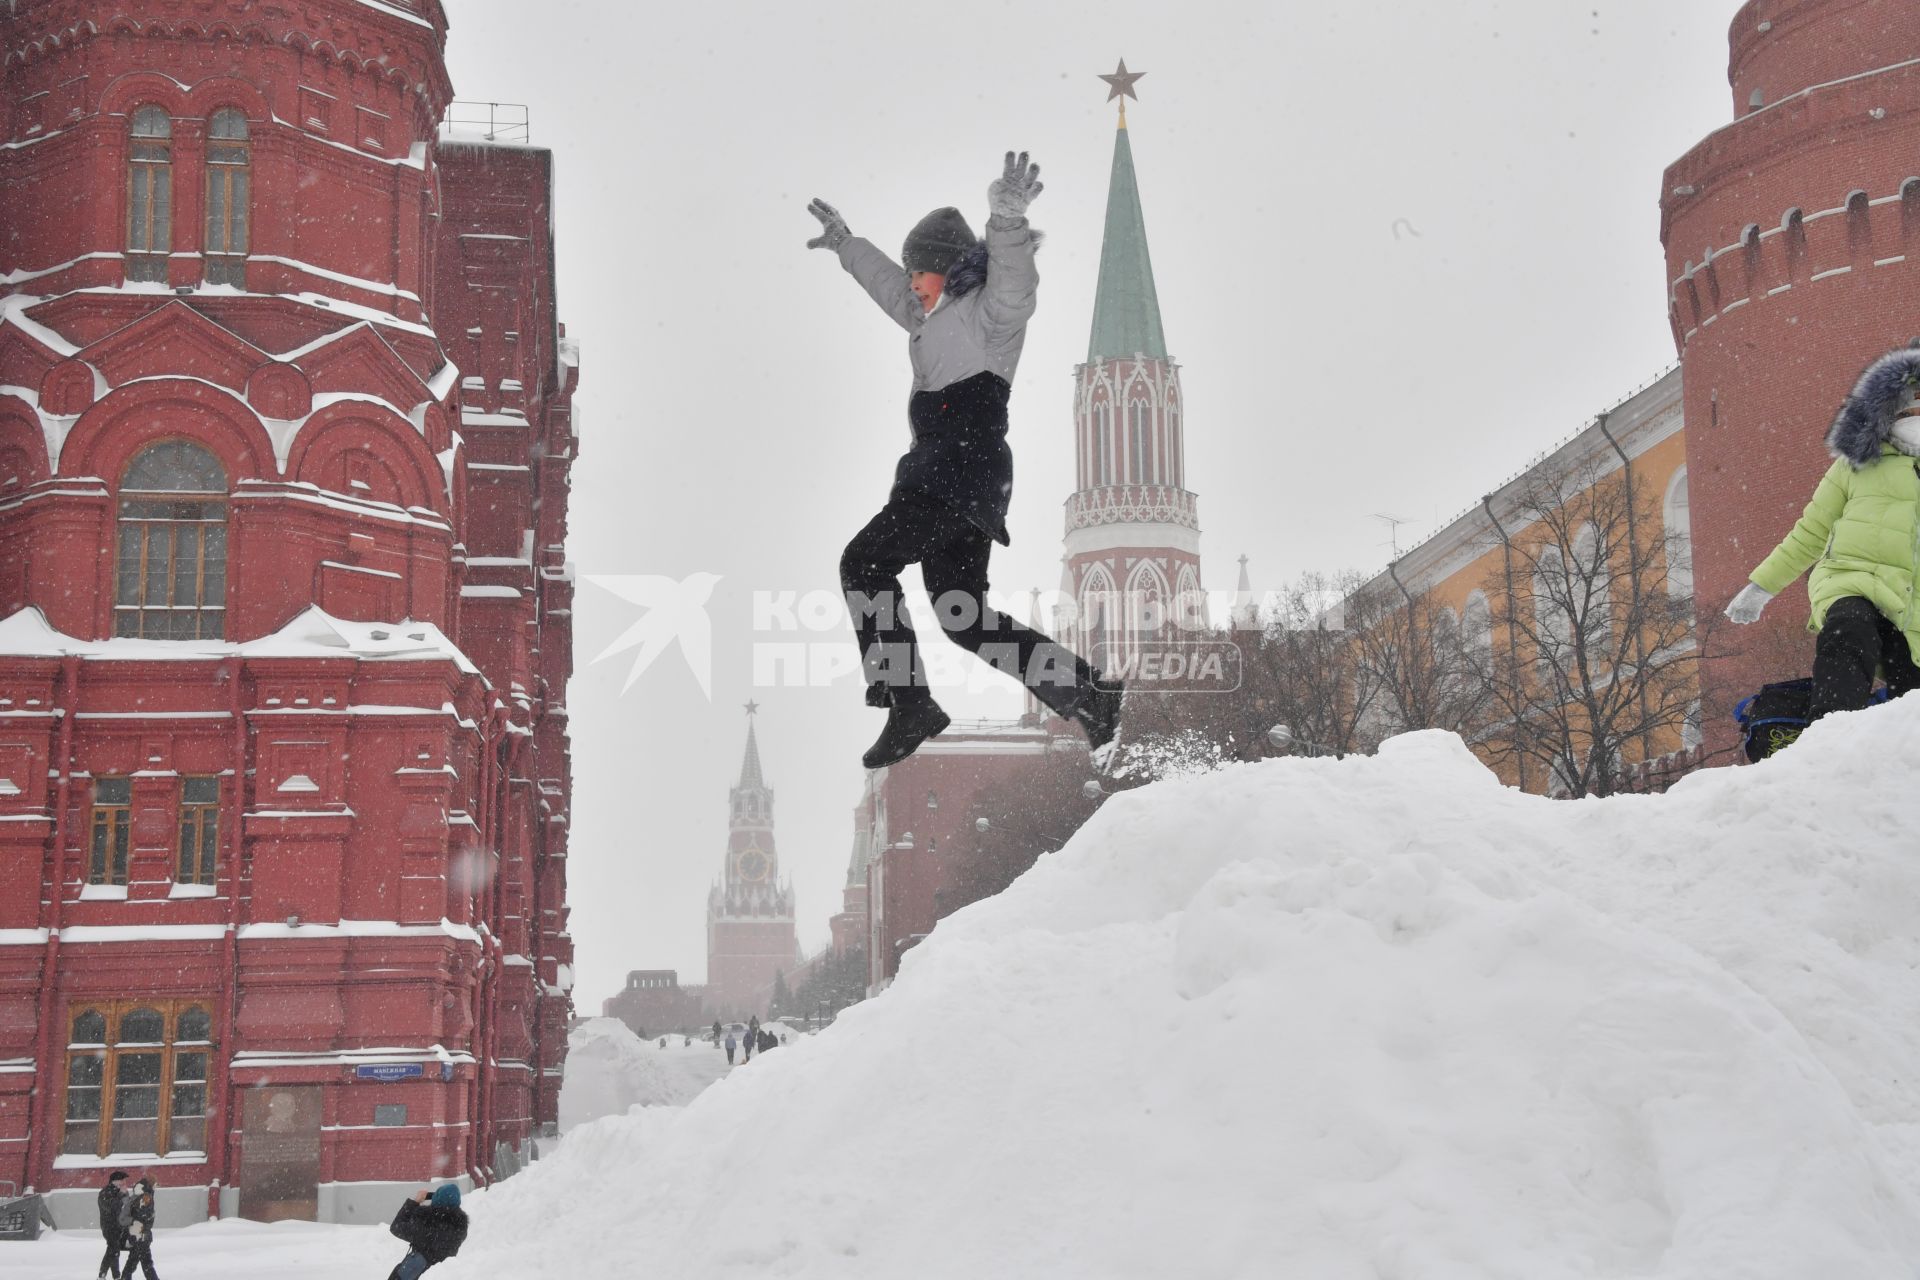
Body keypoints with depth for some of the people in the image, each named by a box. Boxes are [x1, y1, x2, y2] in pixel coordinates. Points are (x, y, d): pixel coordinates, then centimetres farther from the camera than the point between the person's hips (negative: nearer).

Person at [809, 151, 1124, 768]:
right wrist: (845, 243, 53)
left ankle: (909, 704, -19)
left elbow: (1014, 280, -25)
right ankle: (1083, 690, 3)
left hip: (961, 469, -10)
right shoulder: (940, 319, 26)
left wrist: (1008, 220, -43)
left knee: (865, 561, -14)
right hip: (945, 478, 10)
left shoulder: (989, 310, -2)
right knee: (964, 614, 5)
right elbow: (889, 286, 44)